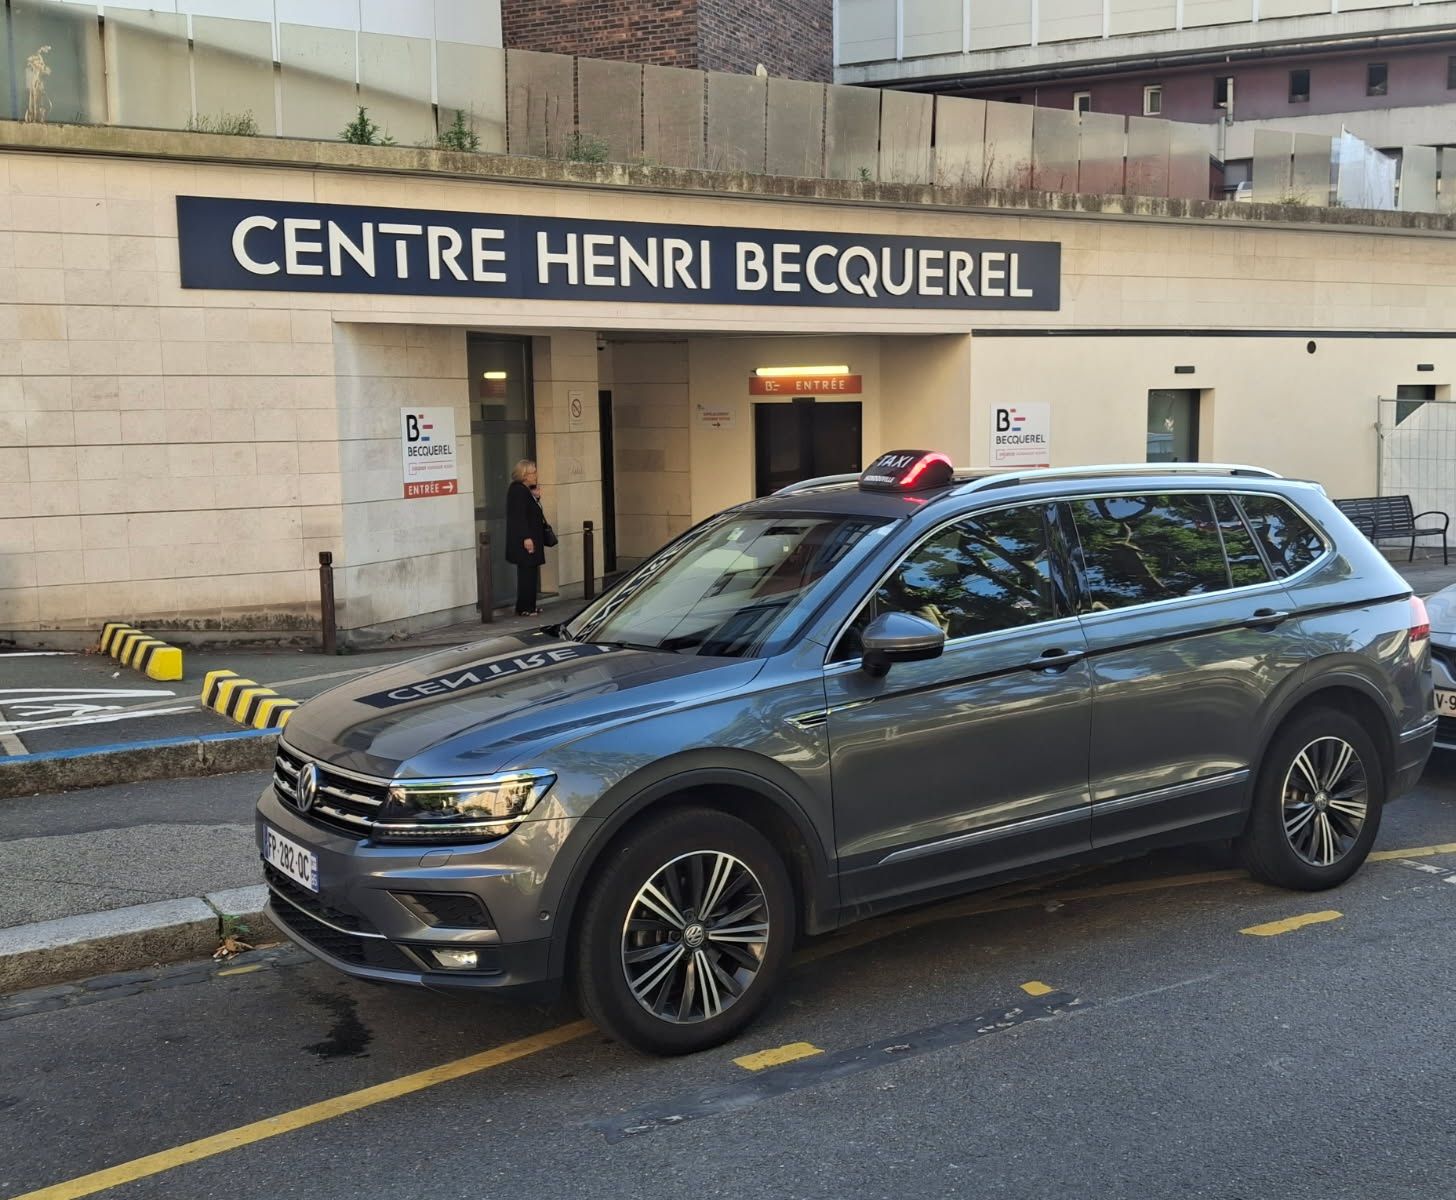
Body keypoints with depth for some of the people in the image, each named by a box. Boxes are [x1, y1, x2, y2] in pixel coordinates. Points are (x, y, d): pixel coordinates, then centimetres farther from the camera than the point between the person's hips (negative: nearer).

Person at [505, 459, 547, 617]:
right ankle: (523, 608, -2)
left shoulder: (526, 490, 14)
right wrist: (526, 538, -25)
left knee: (531, 573, 13)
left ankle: (530, 606, 19)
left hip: (532, 537, 10)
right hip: (524, 541, -10)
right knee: (526, 574, -7)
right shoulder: (517, 490, -16)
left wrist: (535, 497, 5)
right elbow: (519, 516, -22)